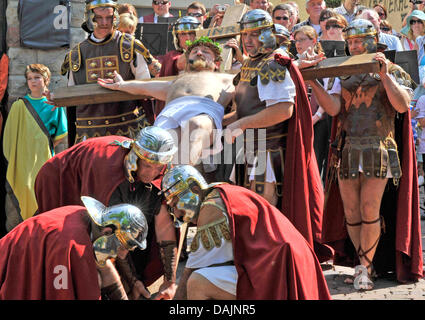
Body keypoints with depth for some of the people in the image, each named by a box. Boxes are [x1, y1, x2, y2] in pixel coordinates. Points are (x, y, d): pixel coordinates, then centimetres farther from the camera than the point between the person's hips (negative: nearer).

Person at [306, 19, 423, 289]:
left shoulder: (392, 72, 6)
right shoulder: (343, 74, 16)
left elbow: (402, 106, -10)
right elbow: (333, 108, 1)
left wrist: (384, 75, -15)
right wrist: (313, 82, -10)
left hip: (378, 150, -4)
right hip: (347, 151, 4)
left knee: (370, 211, -10)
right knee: (350, 213, 4)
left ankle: (365, 268, 0)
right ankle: (368, 266, 16)